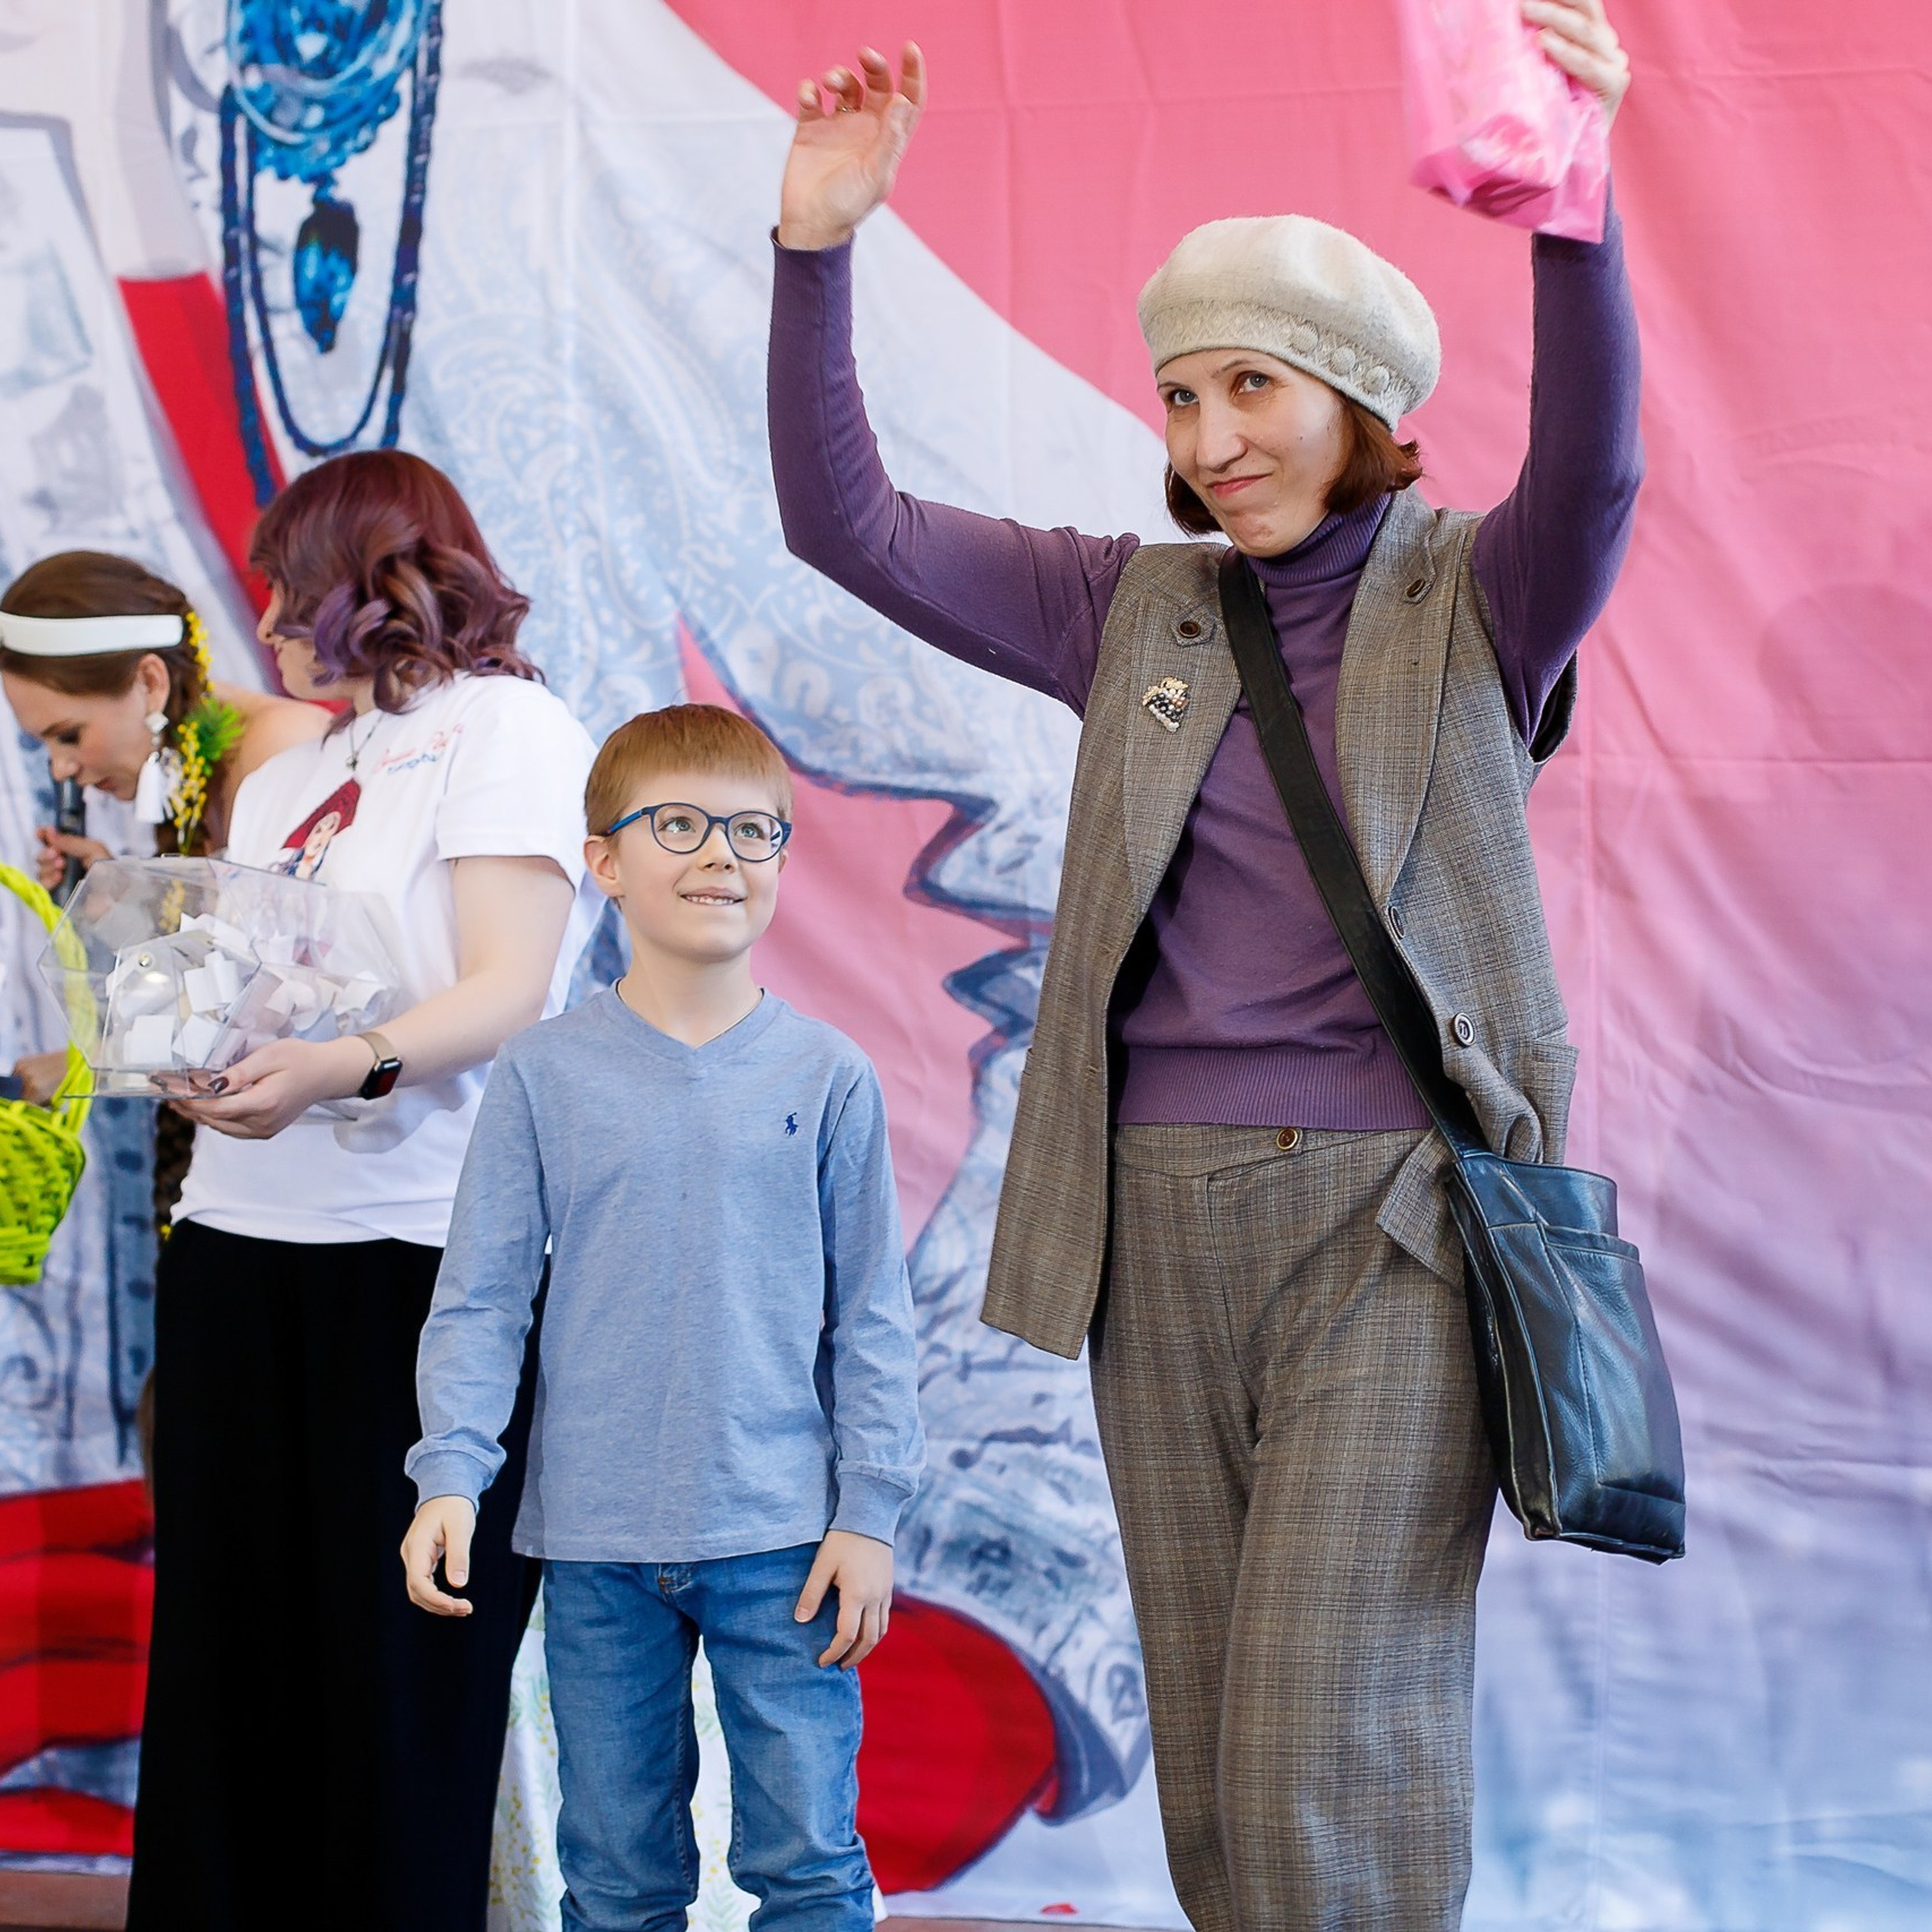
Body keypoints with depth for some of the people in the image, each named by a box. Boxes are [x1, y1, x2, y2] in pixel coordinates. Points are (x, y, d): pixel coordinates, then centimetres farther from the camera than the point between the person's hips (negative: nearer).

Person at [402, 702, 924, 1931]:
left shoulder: (828, 1078, 1)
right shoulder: (545, 1076, 1)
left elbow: (872, 1317, 3)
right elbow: (482, 1297, 2)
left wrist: (870, 1511, -1)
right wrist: (451, 1473, -10)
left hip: (782, 1537, -1)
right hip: (595, 1544, 1)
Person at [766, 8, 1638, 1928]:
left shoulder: (1476, 602, 1)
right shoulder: (1132, 608, 10)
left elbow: (1590, 470, -20)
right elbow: (845, 522, 5)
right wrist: (816, 240, -8)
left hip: (1394, 1208, -4)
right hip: (1160, 1207, 4)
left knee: (1332, 1739, -10)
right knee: (1209, 1748, 8)